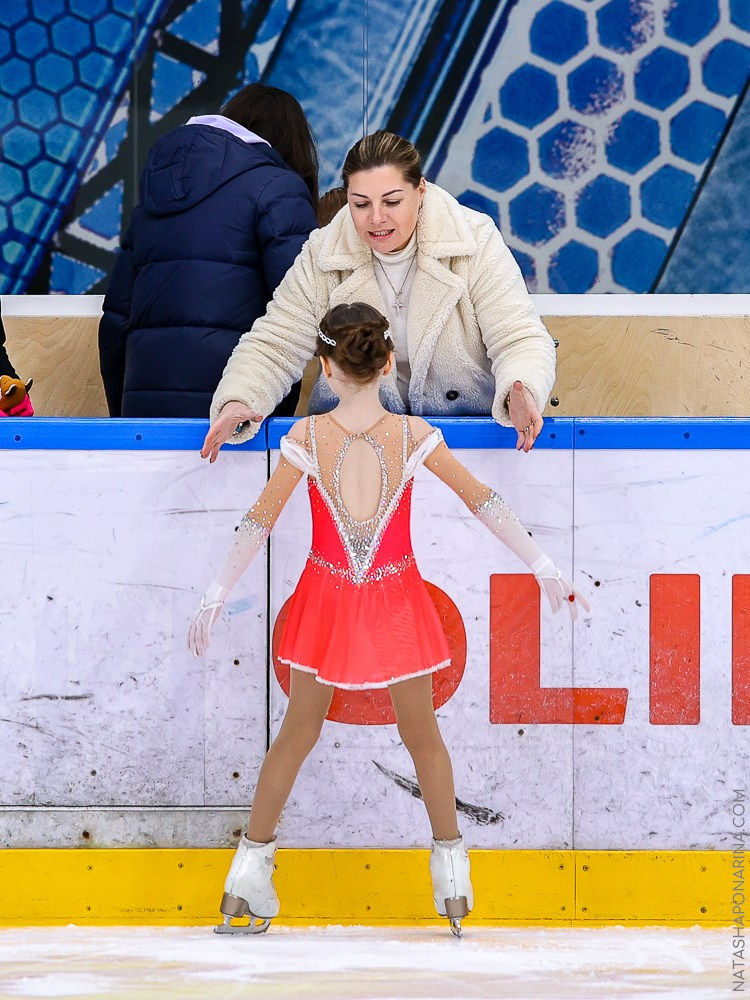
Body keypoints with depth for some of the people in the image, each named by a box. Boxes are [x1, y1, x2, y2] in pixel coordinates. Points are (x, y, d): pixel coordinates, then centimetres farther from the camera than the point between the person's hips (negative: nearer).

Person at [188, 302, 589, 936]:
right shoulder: (415, 436, -13)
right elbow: (483, 502, -8)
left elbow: (259, 522, -10)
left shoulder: (306, 438, -14)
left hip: (327, 600, 0)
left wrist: (217, 596, -1)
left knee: (298, 733, 16)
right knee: (422, 736, 17)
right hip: (396, 601, 0)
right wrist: (545, 570, -2)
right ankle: (452, 876, 22)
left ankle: (251, 869, 20)